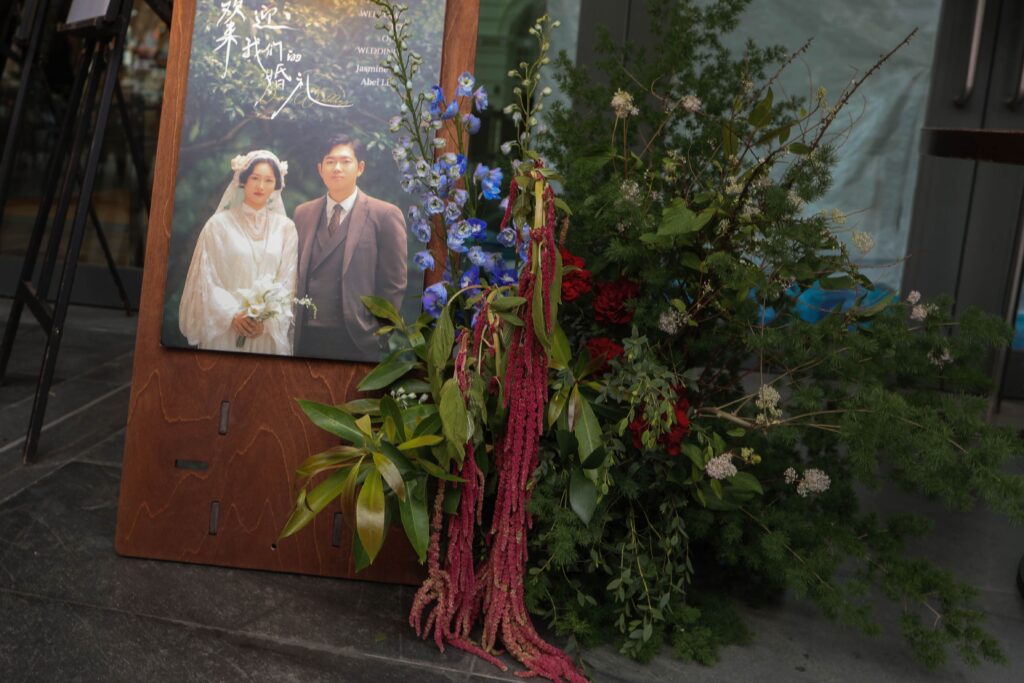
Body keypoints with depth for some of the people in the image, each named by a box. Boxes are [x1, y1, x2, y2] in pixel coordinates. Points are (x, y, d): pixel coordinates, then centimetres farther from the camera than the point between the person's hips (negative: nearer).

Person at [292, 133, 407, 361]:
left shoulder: (385, 215, -4)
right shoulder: (303, 213, 11)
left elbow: (394, 283, -5)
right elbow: (297, 274, 13)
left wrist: (377, 331, -7)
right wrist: (295, 322, 5)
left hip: (357, 340, -4)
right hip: (307, 336, 4)